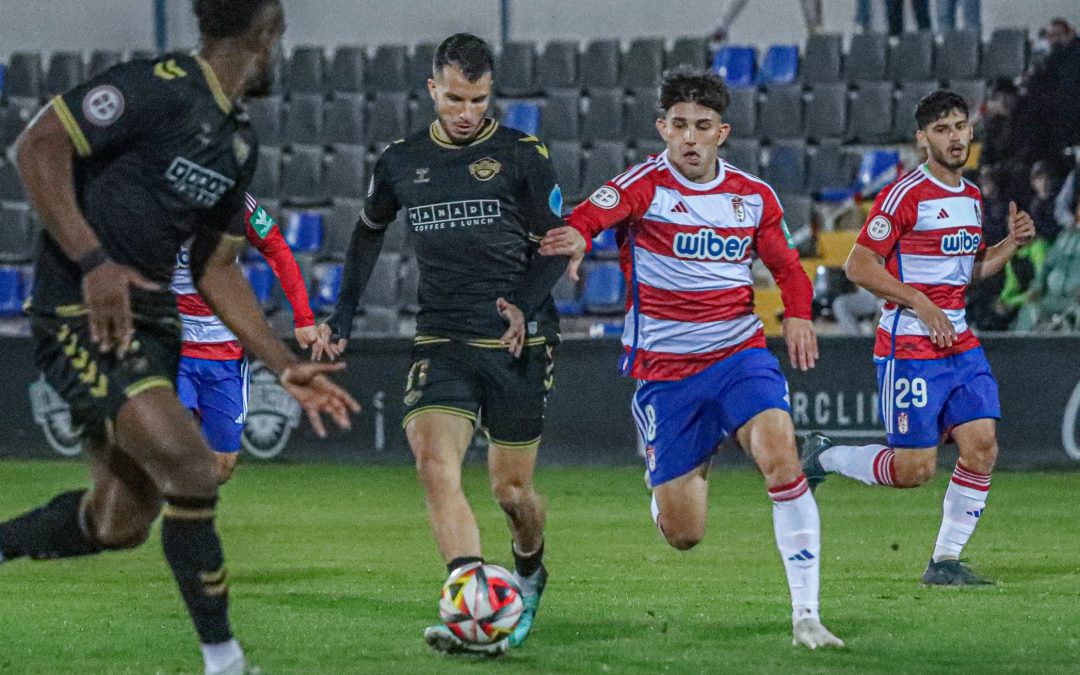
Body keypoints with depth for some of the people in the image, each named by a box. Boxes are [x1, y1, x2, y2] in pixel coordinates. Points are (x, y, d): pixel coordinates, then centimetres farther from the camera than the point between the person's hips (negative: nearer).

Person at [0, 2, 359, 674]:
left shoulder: (238, 139, 13)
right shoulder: (159, 89, -14)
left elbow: (215, 269, 19)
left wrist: (286, 365, 11)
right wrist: (92, 260, -24)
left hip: (150, 318, 9)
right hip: (81, 313, -9)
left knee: (121, 522, 10)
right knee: (192, 472, -18)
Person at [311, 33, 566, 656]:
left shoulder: (523, 155, -1)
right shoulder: (402, 163, 9)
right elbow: (370, 232, 27)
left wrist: (526, 304, -17)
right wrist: (343, 317, 22)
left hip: (519, 345, -2)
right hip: (443, 342, 2)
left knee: (512, 490, 4)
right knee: (435, 464, -23)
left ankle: (529, 570, 40)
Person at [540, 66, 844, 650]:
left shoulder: (754, 197, 4)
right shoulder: (645, 185, -9)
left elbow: (787, 267, 19)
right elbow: (588, 218, -29)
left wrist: (797, 313, -3)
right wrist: (576, 239, -54)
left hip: (738, 354, 2)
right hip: (665, 371, -2)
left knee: (779, 451, -28)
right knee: (683, 534, 0)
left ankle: (805, 616, -23)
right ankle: (691, 468, 41)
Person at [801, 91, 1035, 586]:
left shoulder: (972, 197, 13)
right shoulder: (905, 195, -12)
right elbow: (858, 265, -13)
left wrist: (1011, 244, 8)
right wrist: (920, 302, -19)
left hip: (960, 344, 7)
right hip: (909, 347, -7)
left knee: (982, 448, -5)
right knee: (915, 468, -8)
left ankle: (945, 562, 4)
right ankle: (823, 457, 17)